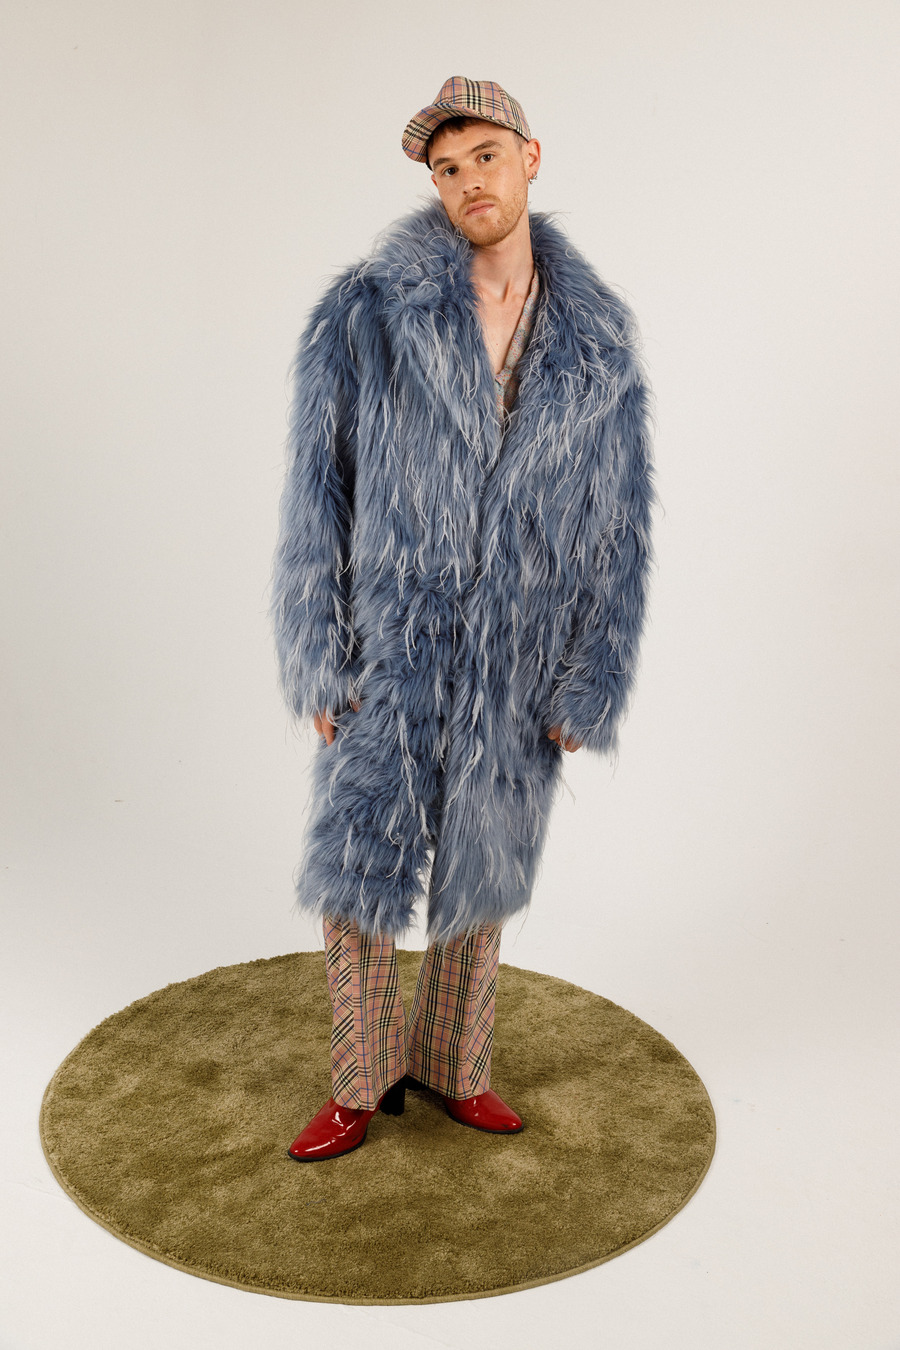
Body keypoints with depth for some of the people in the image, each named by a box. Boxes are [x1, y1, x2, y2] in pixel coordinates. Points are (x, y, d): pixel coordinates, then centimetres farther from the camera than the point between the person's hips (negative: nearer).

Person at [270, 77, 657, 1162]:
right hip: (388, 656, -1)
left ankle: (454, 1068, 37)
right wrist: (315, 659, -6)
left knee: (481, 870, 15)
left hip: (516, 667, 2)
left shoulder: (598, 344, 0)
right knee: (356, 867, 5)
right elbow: (316, 491, -4)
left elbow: (619, 527, 3)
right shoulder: (365, 313, -6)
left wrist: (589, 686, -1)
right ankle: (365, 1083, 29)